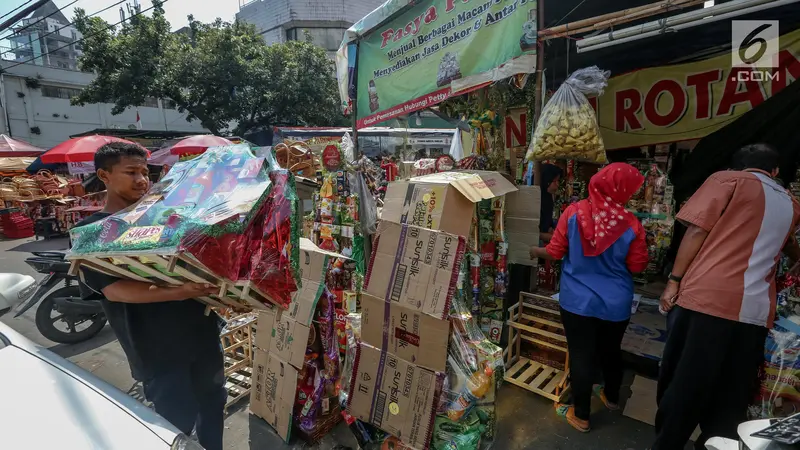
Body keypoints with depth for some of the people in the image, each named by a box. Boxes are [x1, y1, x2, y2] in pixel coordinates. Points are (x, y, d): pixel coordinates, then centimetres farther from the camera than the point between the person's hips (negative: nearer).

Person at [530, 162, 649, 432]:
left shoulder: (574, 212, -13)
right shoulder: (631, 224, -12)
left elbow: (555, 253, -7)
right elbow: (637, 267, -3)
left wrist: (536, 252, 13)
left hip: (578, 300, -2)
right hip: (616, 303, 2)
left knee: (581, 355, 9)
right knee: (610, 350, 23)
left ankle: (581, 416, 23)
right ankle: (612, 397, 48)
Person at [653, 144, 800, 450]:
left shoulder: (729, 180, 7)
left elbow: (698, 230, -6)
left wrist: (674, 281, -4)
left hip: (707, 298, -4)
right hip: (755, 312, 5)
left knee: (682, 387, 4)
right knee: (730, 398, 13)